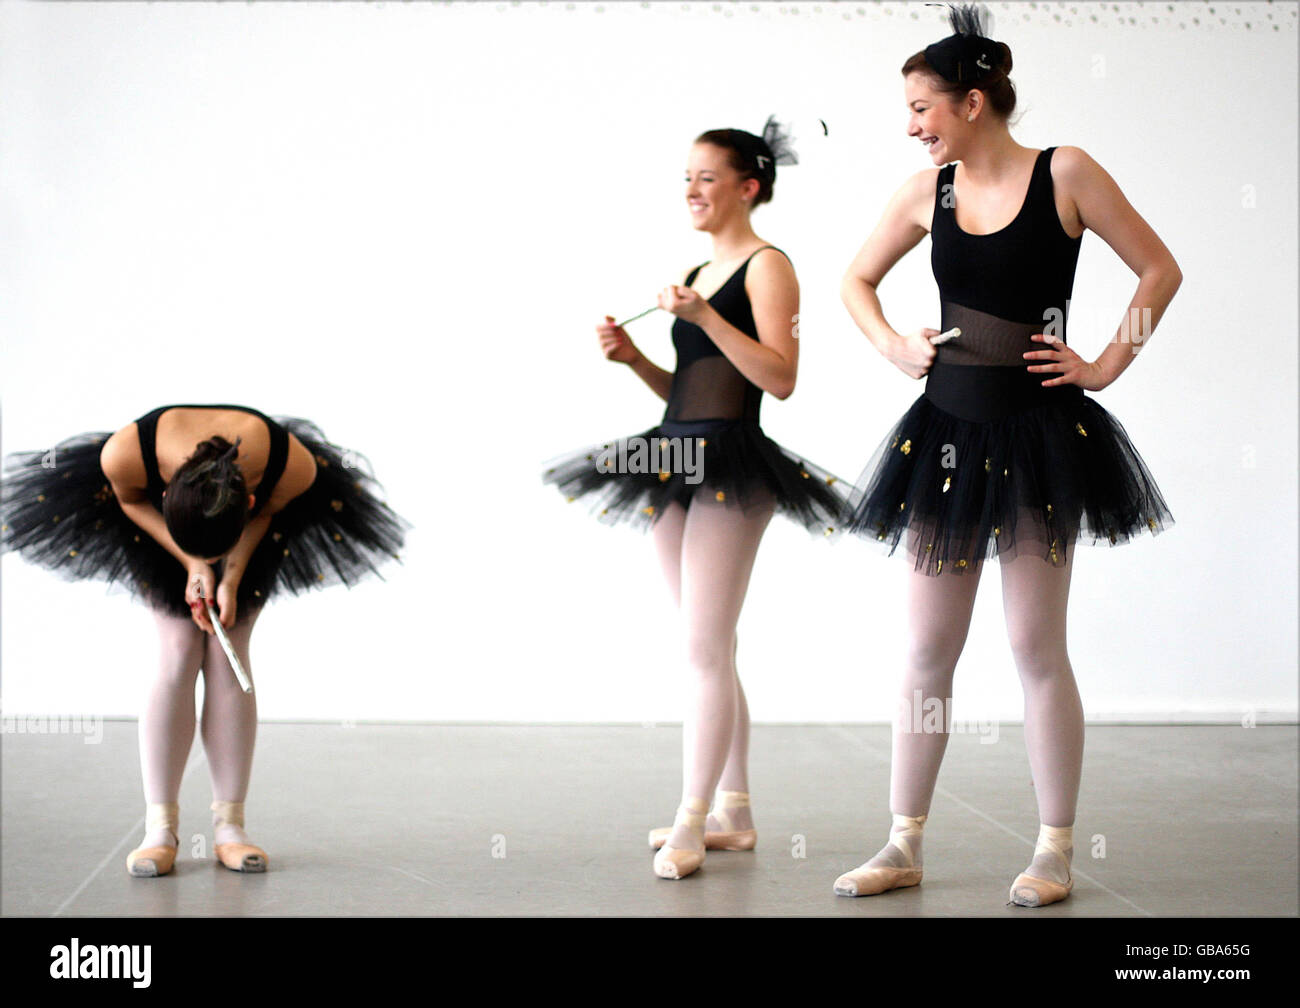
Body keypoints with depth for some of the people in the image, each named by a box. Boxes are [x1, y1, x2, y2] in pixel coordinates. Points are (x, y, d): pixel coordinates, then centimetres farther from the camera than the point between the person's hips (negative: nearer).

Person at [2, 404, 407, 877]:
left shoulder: (293, 466, -40)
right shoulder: (124, 455, -41)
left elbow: (270, 511, -15)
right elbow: (130, 500, -17)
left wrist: (232, 580, -24)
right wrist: (192, 564, -26)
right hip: (156, 515, 0)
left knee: (227, 655, -8)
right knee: (177, 655, -11)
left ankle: (229, 825, -4)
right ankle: (160, 828, -8)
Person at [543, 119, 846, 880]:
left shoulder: (767, 266, -4)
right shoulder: (696, 275, 19)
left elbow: (780, 378, -15)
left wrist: (704, 315, -19)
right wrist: (633, 358, 5)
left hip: (732, 463, -9)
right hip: (677, 460, 9)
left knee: (705, 647, -8)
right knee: (711, 649, 11)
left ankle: (692, 822, -4)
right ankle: (734, 814, 18)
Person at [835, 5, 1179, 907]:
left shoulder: (1063, 174, -5)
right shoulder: (927, 192, 6)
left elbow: (1160, 270, 0)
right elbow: (857, 280, 20)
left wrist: (1105, 365, -5)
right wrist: (893, 348, 5)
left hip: (1038, 436, -4)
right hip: (948, 432, 4)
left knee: (1037, 647, 0)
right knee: (926, 652, 6)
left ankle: (1054, 853, 12)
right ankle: (905, 846, 15)